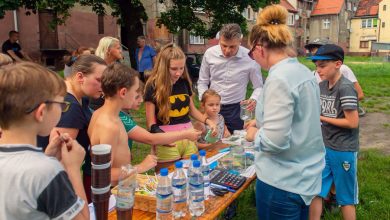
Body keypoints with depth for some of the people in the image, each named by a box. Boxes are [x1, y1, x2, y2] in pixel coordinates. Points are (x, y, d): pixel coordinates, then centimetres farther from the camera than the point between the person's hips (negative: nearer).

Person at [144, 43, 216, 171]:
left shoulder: (184, 82, 5)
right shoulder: (153, 86, -9)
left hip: (188, 137, 5)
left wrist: (208, 121, 1)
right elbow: (151, 123, -9)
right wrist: (161, 136, -28)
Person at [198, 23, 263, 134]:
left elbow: (259, 87, -2)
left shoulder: (250, 58, -13)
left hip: (235, 109, -2)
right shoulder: (210, 53, -7)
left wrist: (254, 99, -22)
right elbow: (202, 82, 5)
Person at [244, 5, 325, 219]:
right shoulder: (304, 72, 4)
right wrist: (263, 123, 15)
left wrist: (254, 135, -9)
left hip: (282, 182, -8)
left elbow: (276, 141, -28)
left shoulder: (278, 79, -24)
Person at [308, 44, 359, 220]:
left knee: (345, 198, 10)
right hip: (324, 147, 7)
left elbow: (352, 122, -20)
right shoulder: (321, 86, 4)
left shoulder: (345, 88, -19)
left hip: (343, 150, -7)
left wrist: (322, 118, -15)